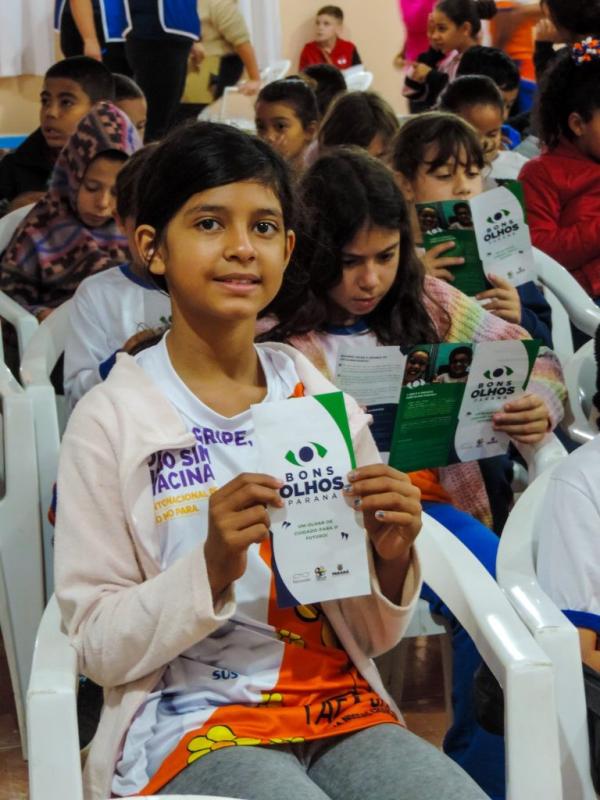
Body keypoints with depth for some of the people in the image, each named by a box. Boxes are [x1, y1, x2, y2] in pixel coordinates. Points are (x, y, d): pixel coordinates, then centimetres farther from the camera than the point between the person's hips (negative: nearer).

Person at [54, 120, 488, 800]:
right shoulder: (110, 422, -4)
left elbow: (370, 637, 12)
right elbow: (97, 646, -5)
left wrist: (392, 557, -10)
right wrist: (212, 568, -20)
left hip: (341, 708, 4)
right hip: (186, 726, -4)